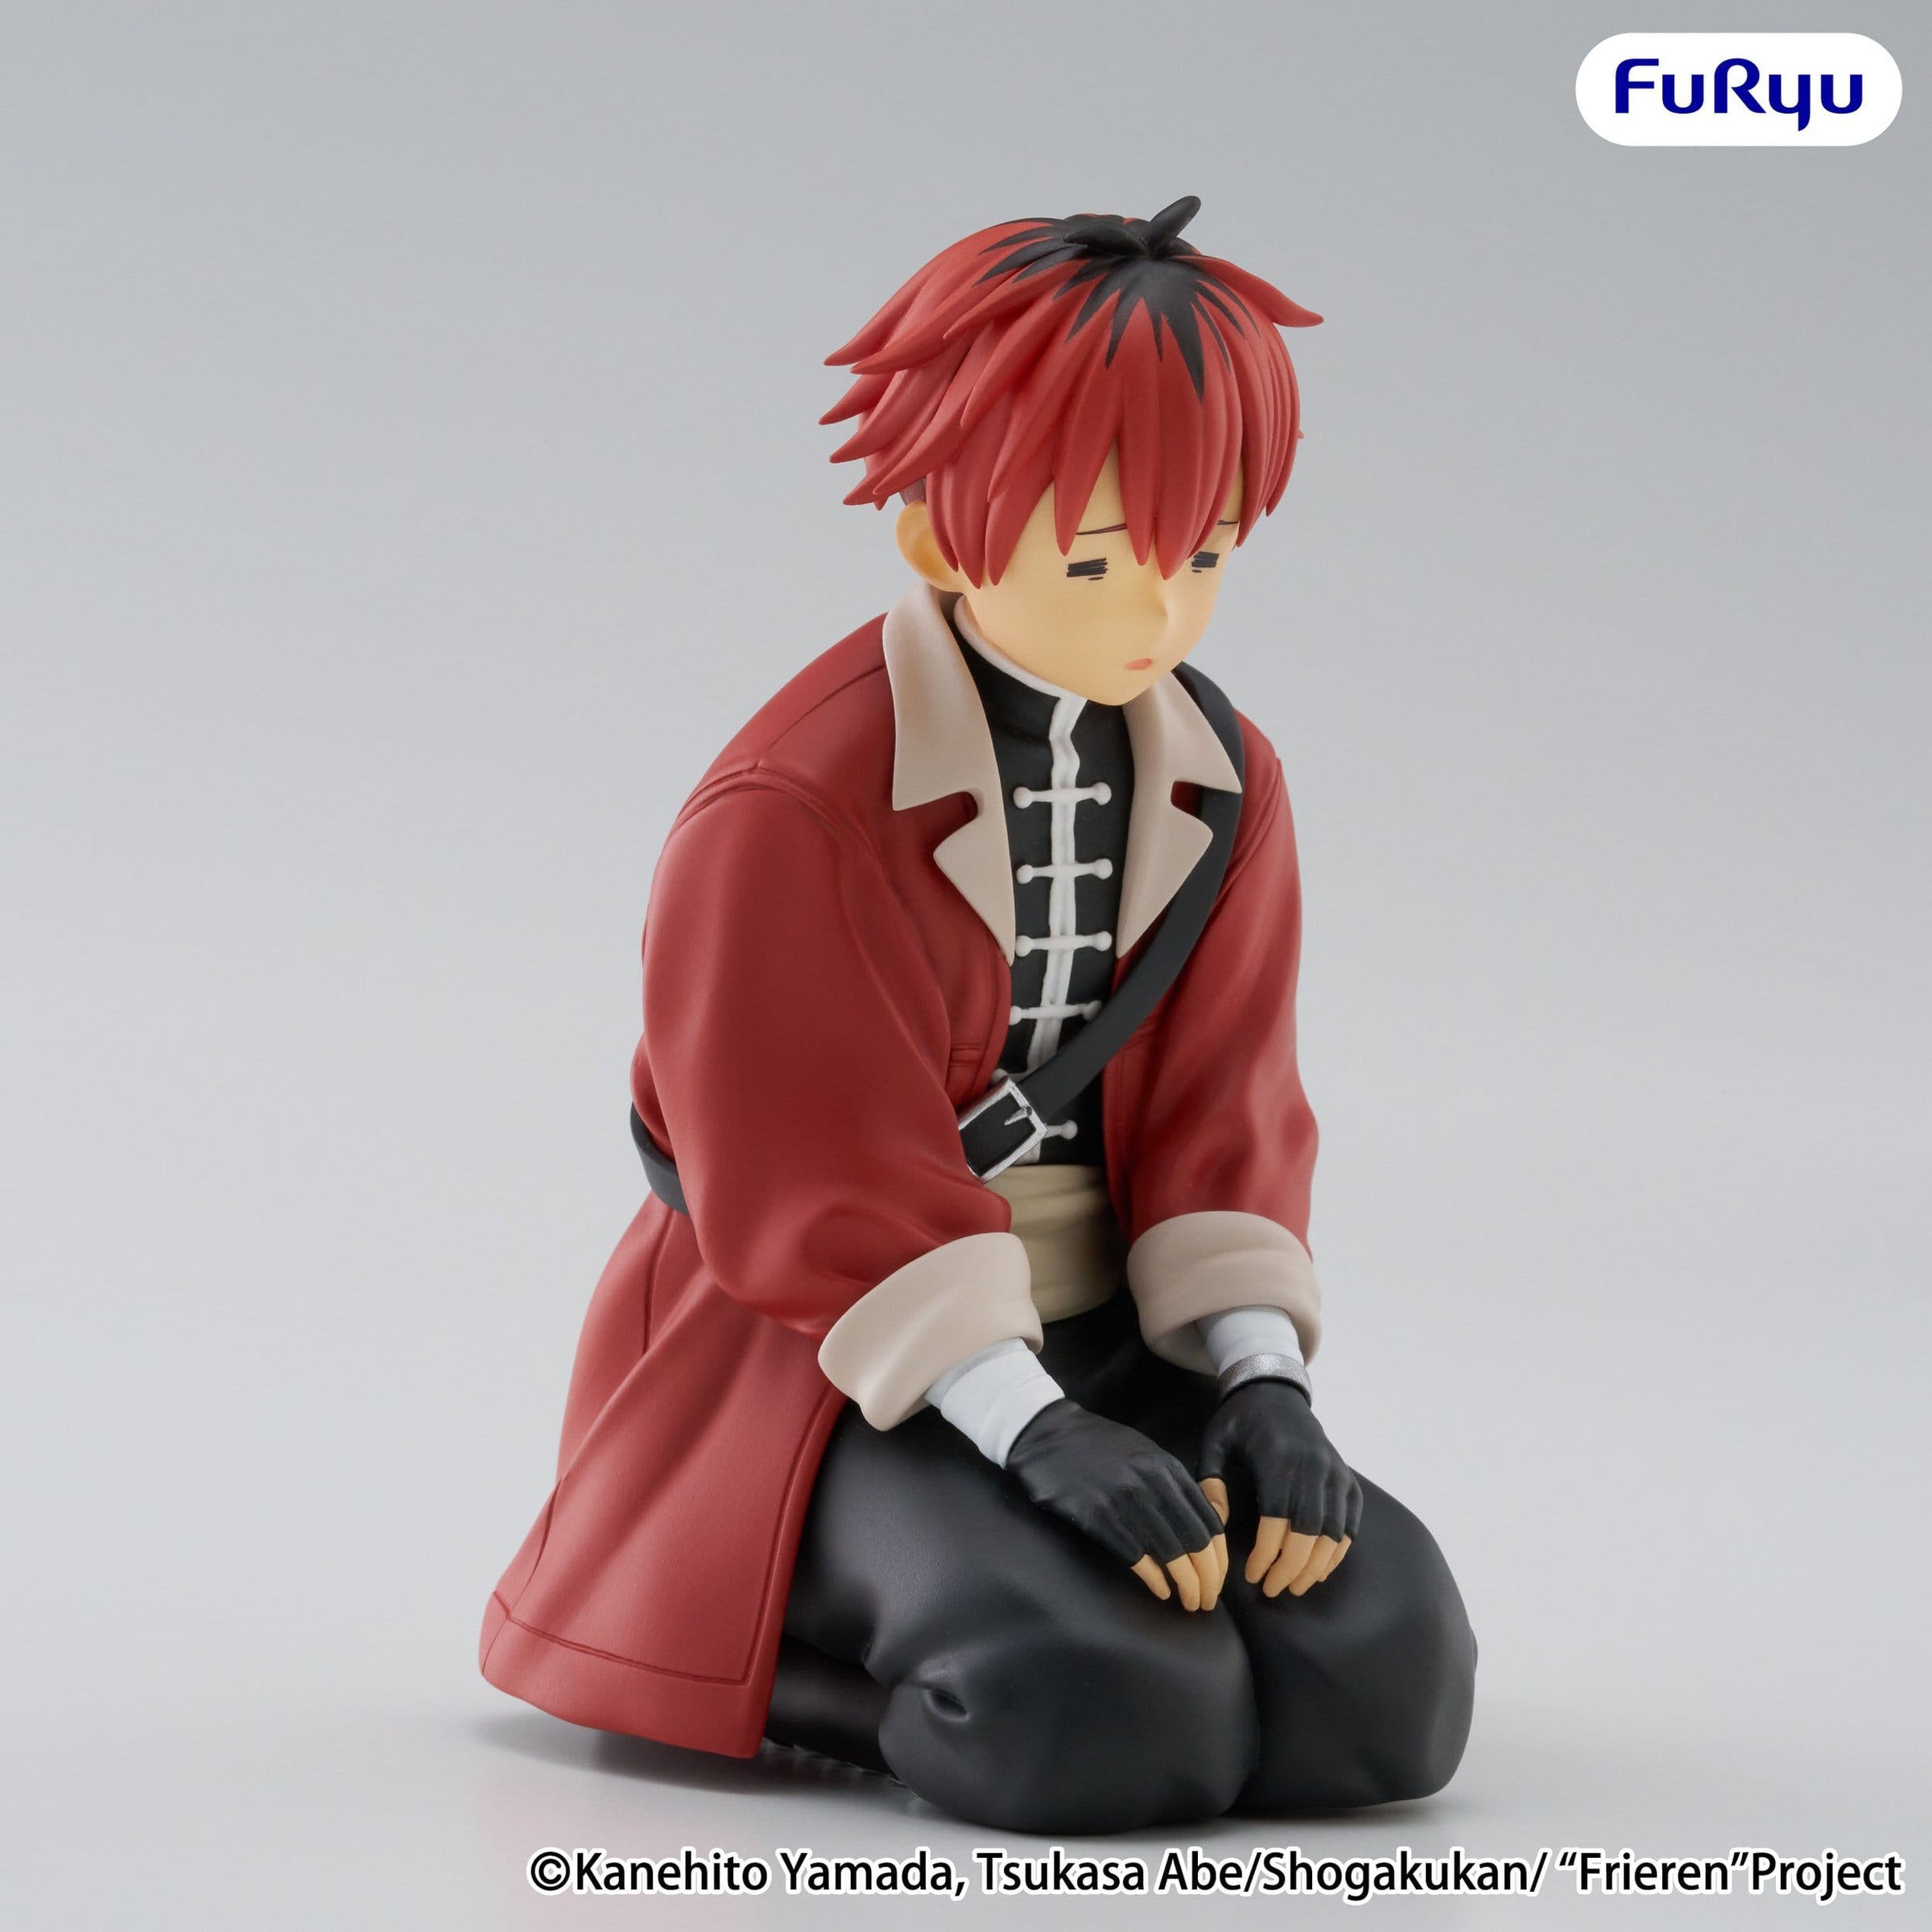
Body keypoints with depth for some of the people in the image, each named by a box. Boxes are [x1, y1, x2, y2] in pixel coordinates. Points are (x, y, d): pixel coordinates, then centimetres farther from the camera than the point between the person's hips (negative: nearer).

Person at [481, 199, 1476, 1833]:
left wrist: (1264, 1386, -15)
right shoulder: (790, 811, -16)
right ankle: (765, 1643, 0)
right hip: (826, 1373, -6)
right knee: (1114, 1717, -31)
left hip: (1109, 1340, 6)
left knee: (1386, 1682, -17)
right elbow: (824, 1192, -18)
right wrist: (1040, 1435, -28)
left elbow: (1222, 1128, 2)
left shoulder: (1226, 792, 4)